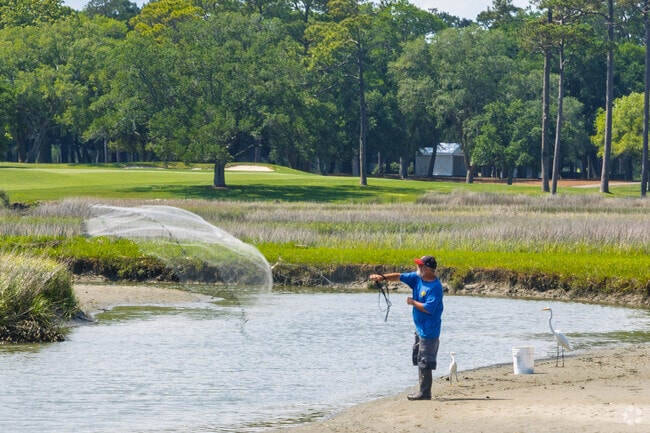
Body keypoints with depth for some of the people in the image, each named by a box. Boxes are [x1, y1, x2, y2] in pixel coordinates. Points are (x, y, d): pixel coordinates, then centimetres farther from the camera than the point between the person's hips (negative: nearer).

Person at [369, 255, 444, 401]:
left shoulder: (435, 287, -21)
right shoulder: (417, 278, 5)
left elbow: (429, 308, -27)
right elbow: (400, 277, 9)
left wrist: (413, 302, -14)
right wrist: (383, 277, -5)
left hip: (429, 330, -10)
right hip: (420, 328, 10)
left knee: (425, 362, -5)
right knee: (419, 360, 15)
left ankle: (425, 393, 0)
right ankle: (423, 391, 21)